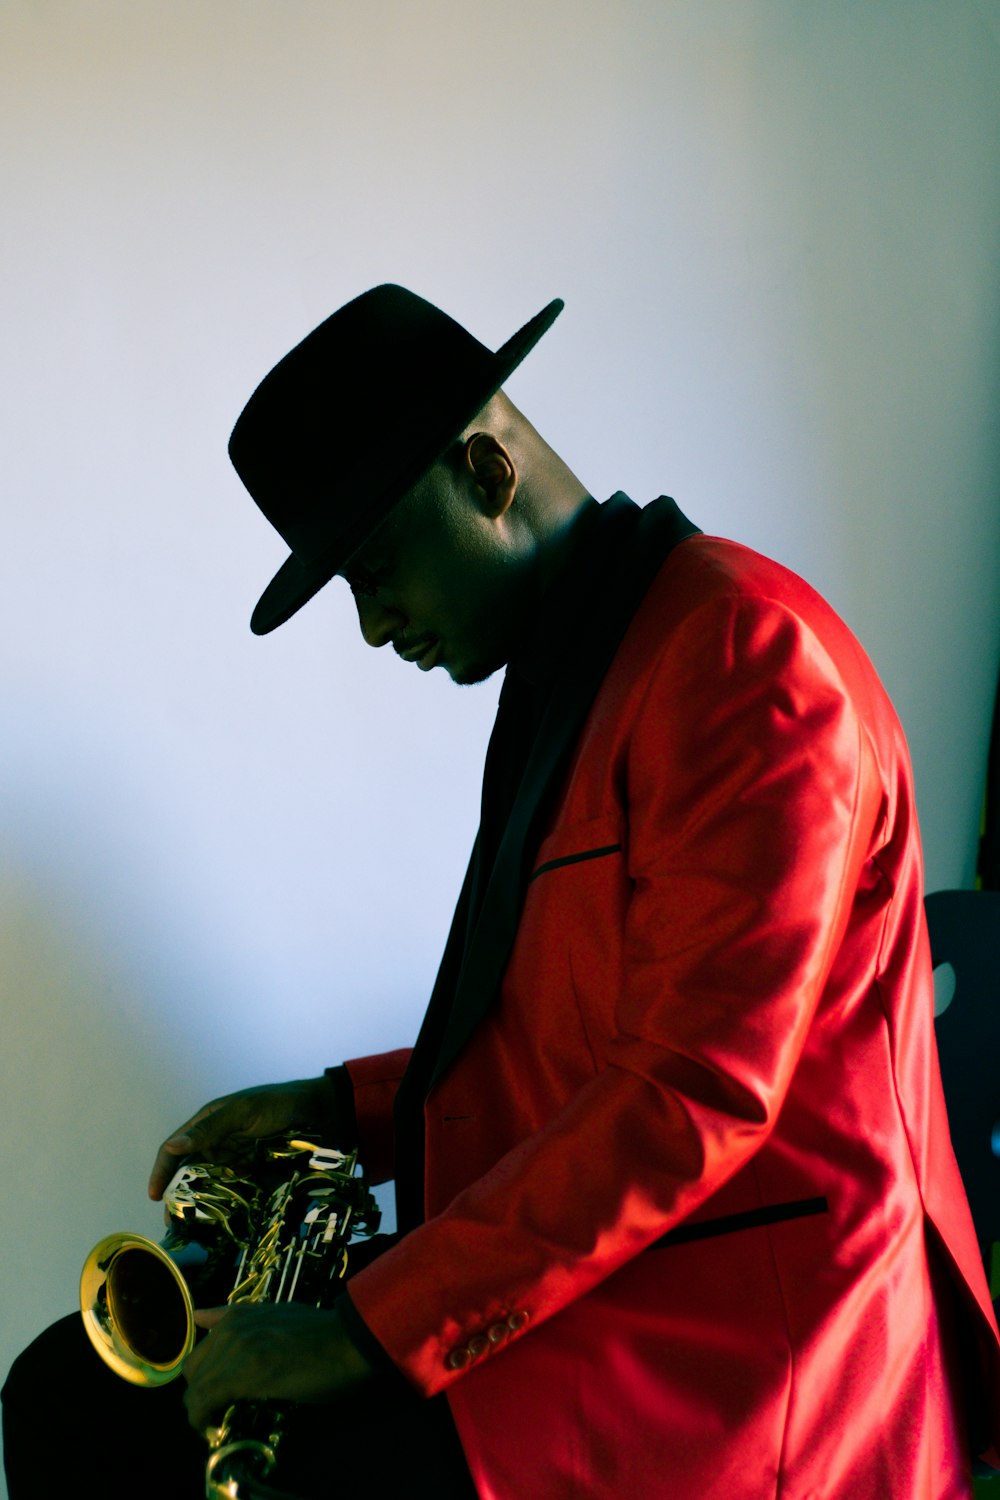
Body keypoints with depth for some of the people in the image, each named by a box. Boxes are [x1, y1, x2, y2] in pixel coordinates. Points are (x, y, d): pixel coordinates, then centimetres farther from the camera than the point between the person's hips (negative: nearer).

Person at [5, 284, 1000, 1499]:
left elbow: (695, 1094, -21)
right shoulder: (560, 680, 16)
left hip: (736, 1310, -9)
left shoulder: (746, 652, -15)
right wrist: (346, 1109, 8)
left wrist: (375, 1331, -21)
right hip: (567, 1267, 9)